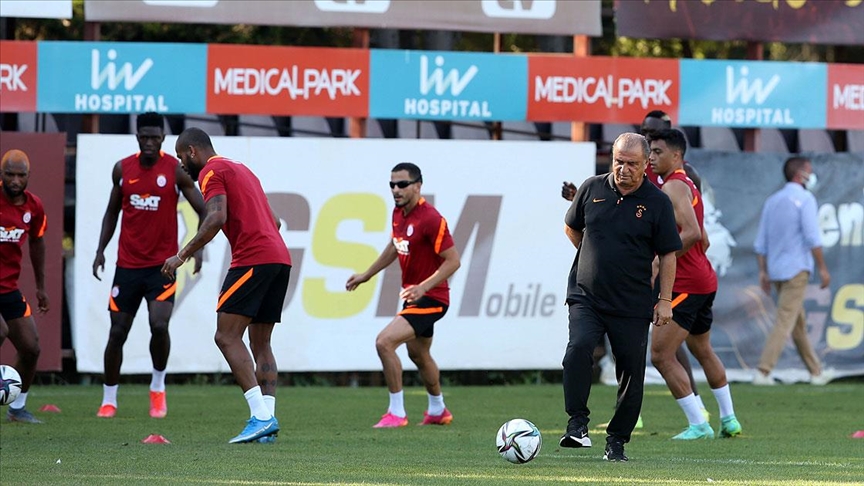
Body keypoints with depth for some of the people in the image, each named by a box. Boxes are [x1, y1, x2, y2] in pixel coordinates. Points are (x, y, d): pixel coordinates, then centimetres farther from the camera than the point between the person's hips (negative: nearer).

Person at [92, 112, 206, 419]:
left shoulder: (175, 170, -5)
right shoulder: (122, 169, 4)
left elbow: (204, 211, -2)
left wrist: (198, 249, -16)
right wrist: (101, 250, 7)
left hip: (162, 264, -3)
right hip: (127, 264, 3)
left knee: (159, 325, -19)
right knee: (117, 332, 3)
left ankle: (158, 387, 4)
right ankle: (109, 399, 16)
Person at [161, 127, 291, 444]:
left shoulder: (212, 172, -1)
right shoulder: (241, 169, 27)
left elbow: (216, 218, -17)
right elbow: (274, 221, 27)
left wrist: (182, 256, -14)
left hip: (252, 260, -9)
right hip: (280, 257, 9)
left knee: (227, 336, -9)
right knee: (260, 343, 11)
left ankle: (260, 415, -20)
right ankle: (268, 418, 0)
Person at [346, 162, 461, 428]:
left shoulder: (430, 219, -23)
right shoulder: (399, 213, 4)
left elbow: (453, 260, -22)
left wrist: (423, 287, -31)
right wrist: (367, 274, 25)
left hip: (430, 298, -10)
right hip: (413, 295, 10)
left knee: (385, 341, -21)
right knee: (419, 354, 25)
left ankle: (396, 413, -12)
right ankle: (438, 411, 46)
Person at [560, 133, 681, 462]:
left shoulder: (656, 202, -2)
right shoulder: (592, 189, 3)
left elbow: (668, 254, 2)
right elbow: (571, 228, 20)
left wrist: (665, 300, -2)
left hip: (633, 305, 0)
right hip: (586, 296, 0)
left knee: (631, 372, 2)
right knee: (578, 348, -25)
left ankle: (617, 440, 16)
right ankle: (577, 423, -19)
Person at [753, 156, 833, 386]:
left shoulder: (772, 201, 15)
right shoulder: (804, 199, -7)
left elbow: (760, 242, 13)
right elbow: (813, 238, -15)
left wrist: (763, 271, 15)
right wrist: (822, 268, -11)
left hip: (776, 270, 8)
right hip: (796, 269, -8)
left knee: (799, 323, 14)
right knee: (785, 322, -10)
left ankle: (816, 372, 21)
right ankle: (763, 371, -18)